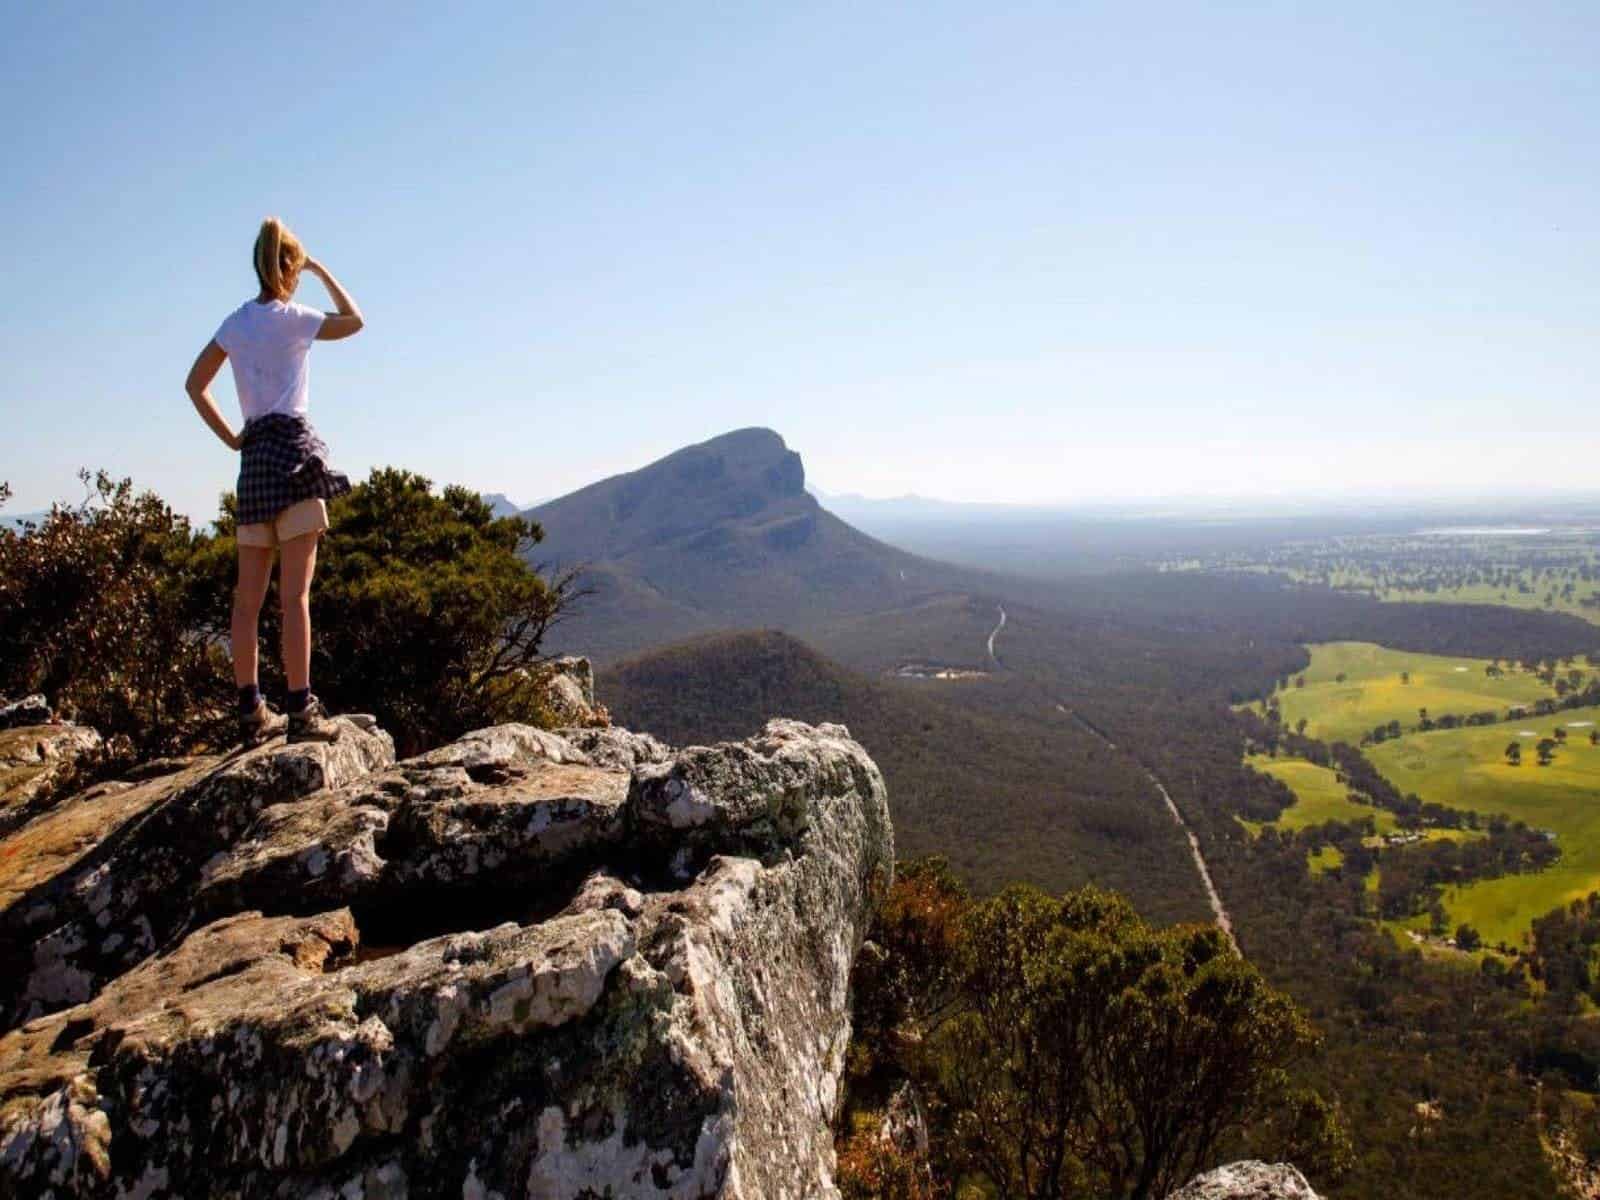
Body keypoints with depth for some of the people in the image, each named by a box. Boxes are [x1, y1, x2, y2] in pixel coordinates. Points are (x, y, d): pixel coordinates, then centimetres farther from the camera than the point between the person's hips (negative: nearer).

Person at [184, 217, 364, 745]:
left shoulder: (236, 321, 13)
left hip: (253, 454, 6)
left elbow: (195, 384, 15)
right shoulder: (292, 318, -3)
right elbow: (354, 320, 11)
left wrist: (231, 438, 14)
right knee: (295, 593, -9)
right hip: (293, 449, -6)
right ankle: (301, 709, -9)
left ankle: (251, 710, 11)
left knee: (249, 596, 6)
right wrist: (321, 270, 17)